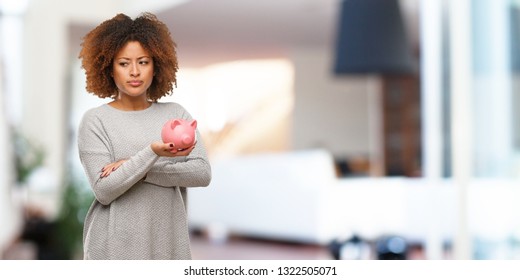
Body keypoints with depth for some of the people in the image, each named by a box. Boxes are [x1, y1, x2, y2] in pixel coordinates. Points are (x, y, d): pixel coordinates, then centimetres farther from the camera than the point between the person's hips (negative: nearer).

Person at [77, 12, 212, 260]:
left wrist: (139, 169, -13)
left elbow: (202, 173, -5)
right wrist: (152, 152, -24)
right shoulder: (96, 120, -3)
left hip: (169, 243, 3)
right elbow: (103, 190, -12)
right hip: (115, 248, -3)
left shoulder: (176, 114, 6)